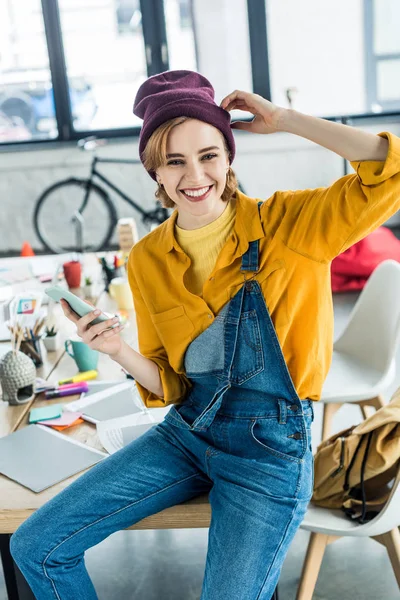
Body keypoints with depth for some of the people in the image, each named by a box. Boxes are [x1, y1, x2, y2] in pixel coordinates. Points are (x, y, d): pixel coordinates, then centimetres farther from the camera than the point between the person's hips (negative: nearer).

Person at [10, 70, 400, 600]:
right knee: (35, 547, 1)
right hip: (186, 432, 4)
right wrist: (119, 351, -16)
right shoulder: (147, 260, 1)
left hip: (271, 447, -4)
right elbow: (167, 386, 6)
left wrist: (283, 119, -19)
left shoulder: (287, 224, -10)